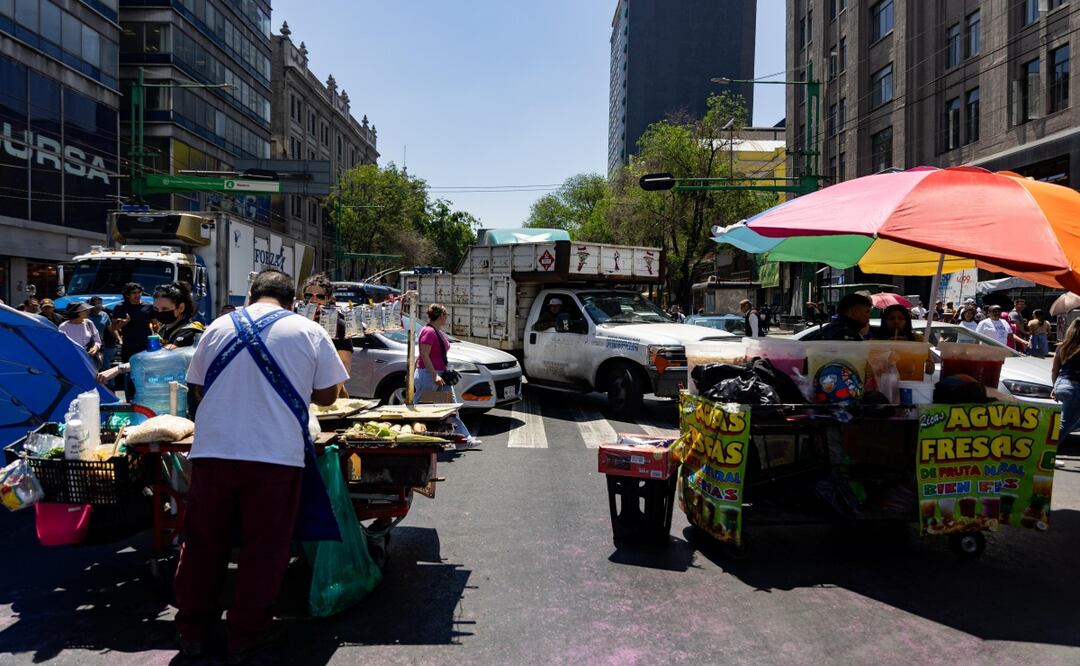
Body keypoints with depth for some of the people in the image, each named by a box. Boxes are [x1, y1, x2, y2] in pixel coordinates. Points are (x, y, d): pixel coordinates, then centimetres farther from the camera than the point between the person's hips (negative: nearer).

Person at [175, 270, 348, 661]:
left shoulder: (219, 327, 7)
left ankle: (191, 632, 27)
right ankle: (246, 637, 17)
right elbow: (327, 396, 5)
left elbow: (198, 386, 16)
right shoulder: (309, 332, 0)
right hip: (276, 456, -2)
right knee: (263, 551, 9)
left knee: (203, 545, 15)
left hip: (213, 451, 3)